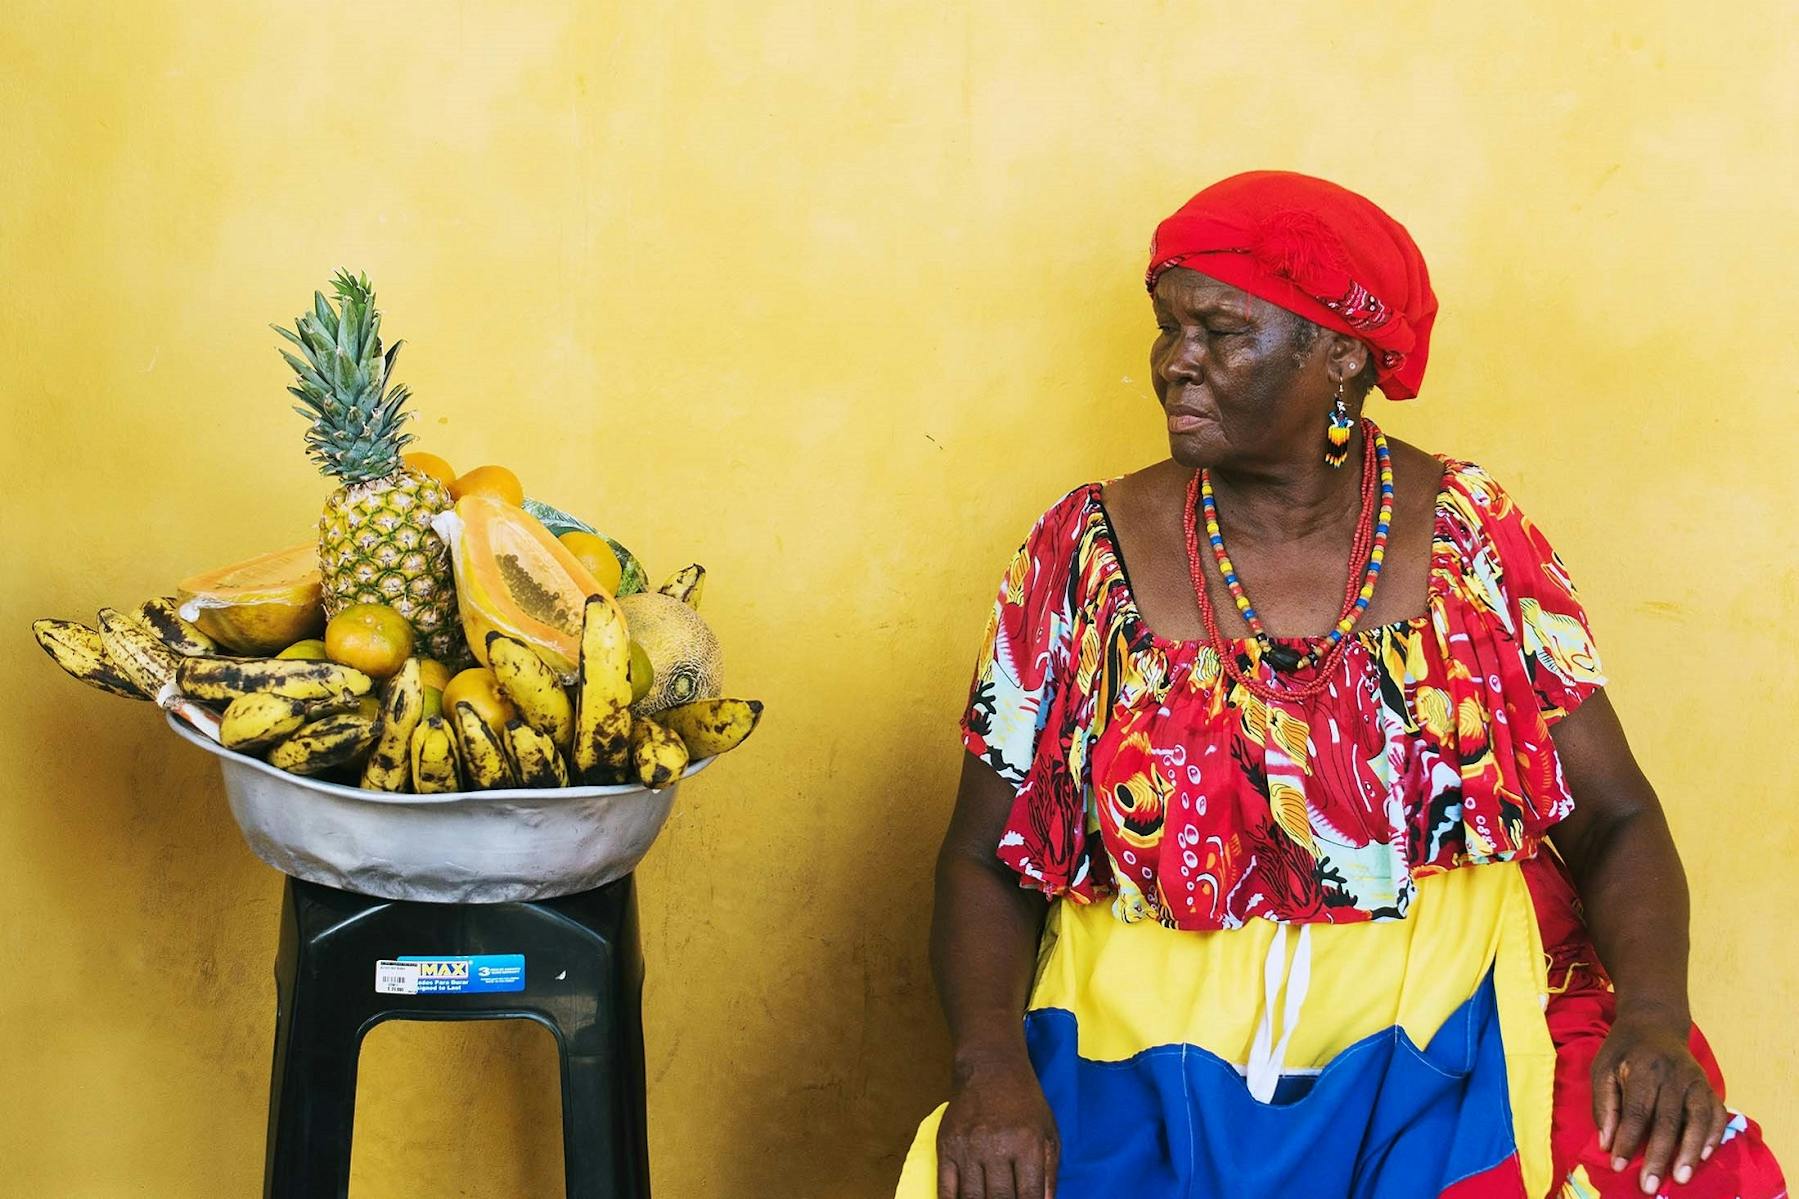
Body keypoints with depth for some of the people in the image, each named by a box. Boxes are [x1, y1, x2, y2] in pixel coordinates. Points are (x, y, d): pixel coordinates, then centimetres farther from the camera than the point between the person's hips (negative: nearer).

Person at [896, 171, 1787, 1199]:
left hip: (1450, 1050, 0)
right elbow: (986, 857, 5)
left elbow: (1615, 819, 4)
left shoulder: (1470, 535, 2)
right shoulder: (1088, 554, 1)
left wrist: (1654, 1016, -15)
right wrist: (991, 1063, -14)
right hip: (1153, 1064, 0)